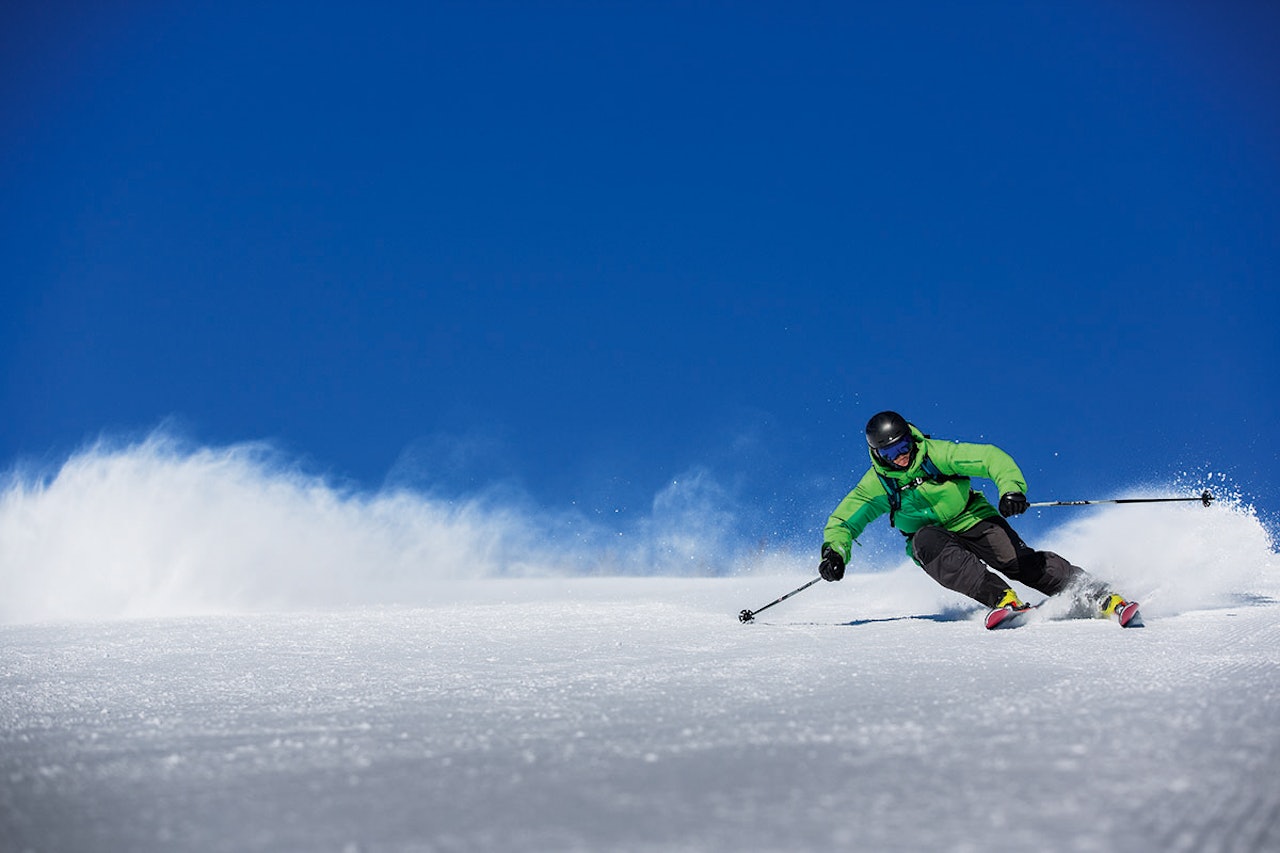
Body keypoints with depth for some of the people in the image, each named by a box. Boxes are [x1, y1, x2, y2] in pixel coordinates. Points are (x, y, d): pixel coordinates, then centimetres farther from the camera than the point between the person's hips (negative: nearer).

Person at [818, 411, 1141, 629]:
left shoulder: (935, 454, -15)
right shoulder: (878, 483, -8)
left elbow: (990, 457, -20)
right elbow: (842, 521, -3)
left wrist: (1011, 487, -39)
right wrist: (834, 552, -24)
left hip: (974, 520, -1)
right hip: (933, 536, 1)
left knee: (1020, 562, -25)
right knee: (925, 541, -35)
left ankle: (1099, 597, -25)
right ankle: (1003, 599, -45)